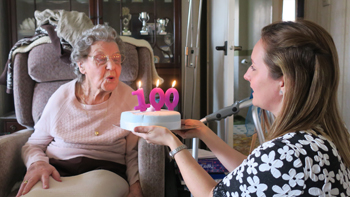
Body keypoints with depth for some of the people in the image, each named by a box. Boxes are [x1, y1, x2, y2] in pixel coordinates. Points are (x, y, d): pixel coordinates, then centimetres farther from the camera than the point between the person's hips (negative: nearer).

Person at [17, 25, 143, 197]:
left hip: (105, 171, 0)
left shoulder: (128, 97, 4)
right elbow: (33, 145, 13)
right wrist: (37, 163, -10)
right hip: (56, 170, 1)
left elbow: (133, 152, 5)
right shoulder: (61, 96, 6)